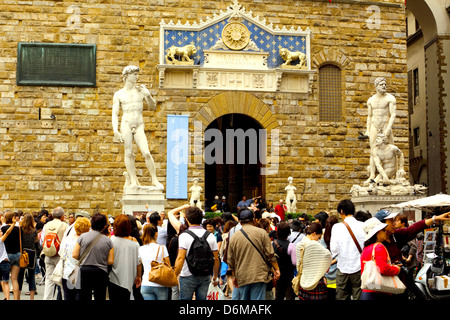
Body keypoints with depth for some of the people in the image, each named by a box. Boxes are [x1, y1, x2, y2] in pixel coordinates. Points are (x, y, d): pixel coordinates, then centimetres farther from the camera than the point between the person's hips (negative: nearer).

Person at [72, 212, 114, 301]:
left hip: (84, 271, 0)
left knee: (84, 298, 4)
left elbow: (74, 255, -3)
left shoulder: (82, 237, -2)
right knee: (100, 298, 10)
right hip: (101, 273, 0)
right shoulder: (108, 241, -2)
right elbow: (110, 262, -2)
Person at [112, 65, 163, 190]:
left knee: (146, 153, -9)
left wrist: (148, 95, -8)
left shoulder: (141, 90, 12)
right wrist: (115, 131, -8)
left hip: (139, 127, 1)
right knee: (128, 153, -4)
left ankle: (154, 179, 1)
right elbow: (115, 114, 4)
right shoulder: (118, 94, 8)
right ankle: (133, 180, 3)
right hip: (126, 124, -1)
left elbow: (153, 105, 13)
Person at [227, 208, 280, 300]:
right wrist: (276, 269, 6)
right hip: (259, 275, -3)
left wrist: (234, 276, 23)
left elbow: (230, 261, 12)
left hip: (242, 277, 3)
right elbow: (270, 254, -4)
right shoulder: (261, 232, -2)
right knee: (257, 299, -2)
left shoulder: (234, 237, 7)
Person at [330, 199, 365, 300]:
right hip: (359, 268, 0)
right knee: (358, 296, 6)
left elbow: (334, 249, -6)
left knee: (341, 297, 8)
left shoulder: (337, 227, -7)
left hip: (343, 268, 0)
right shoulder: (363, 226, -5)